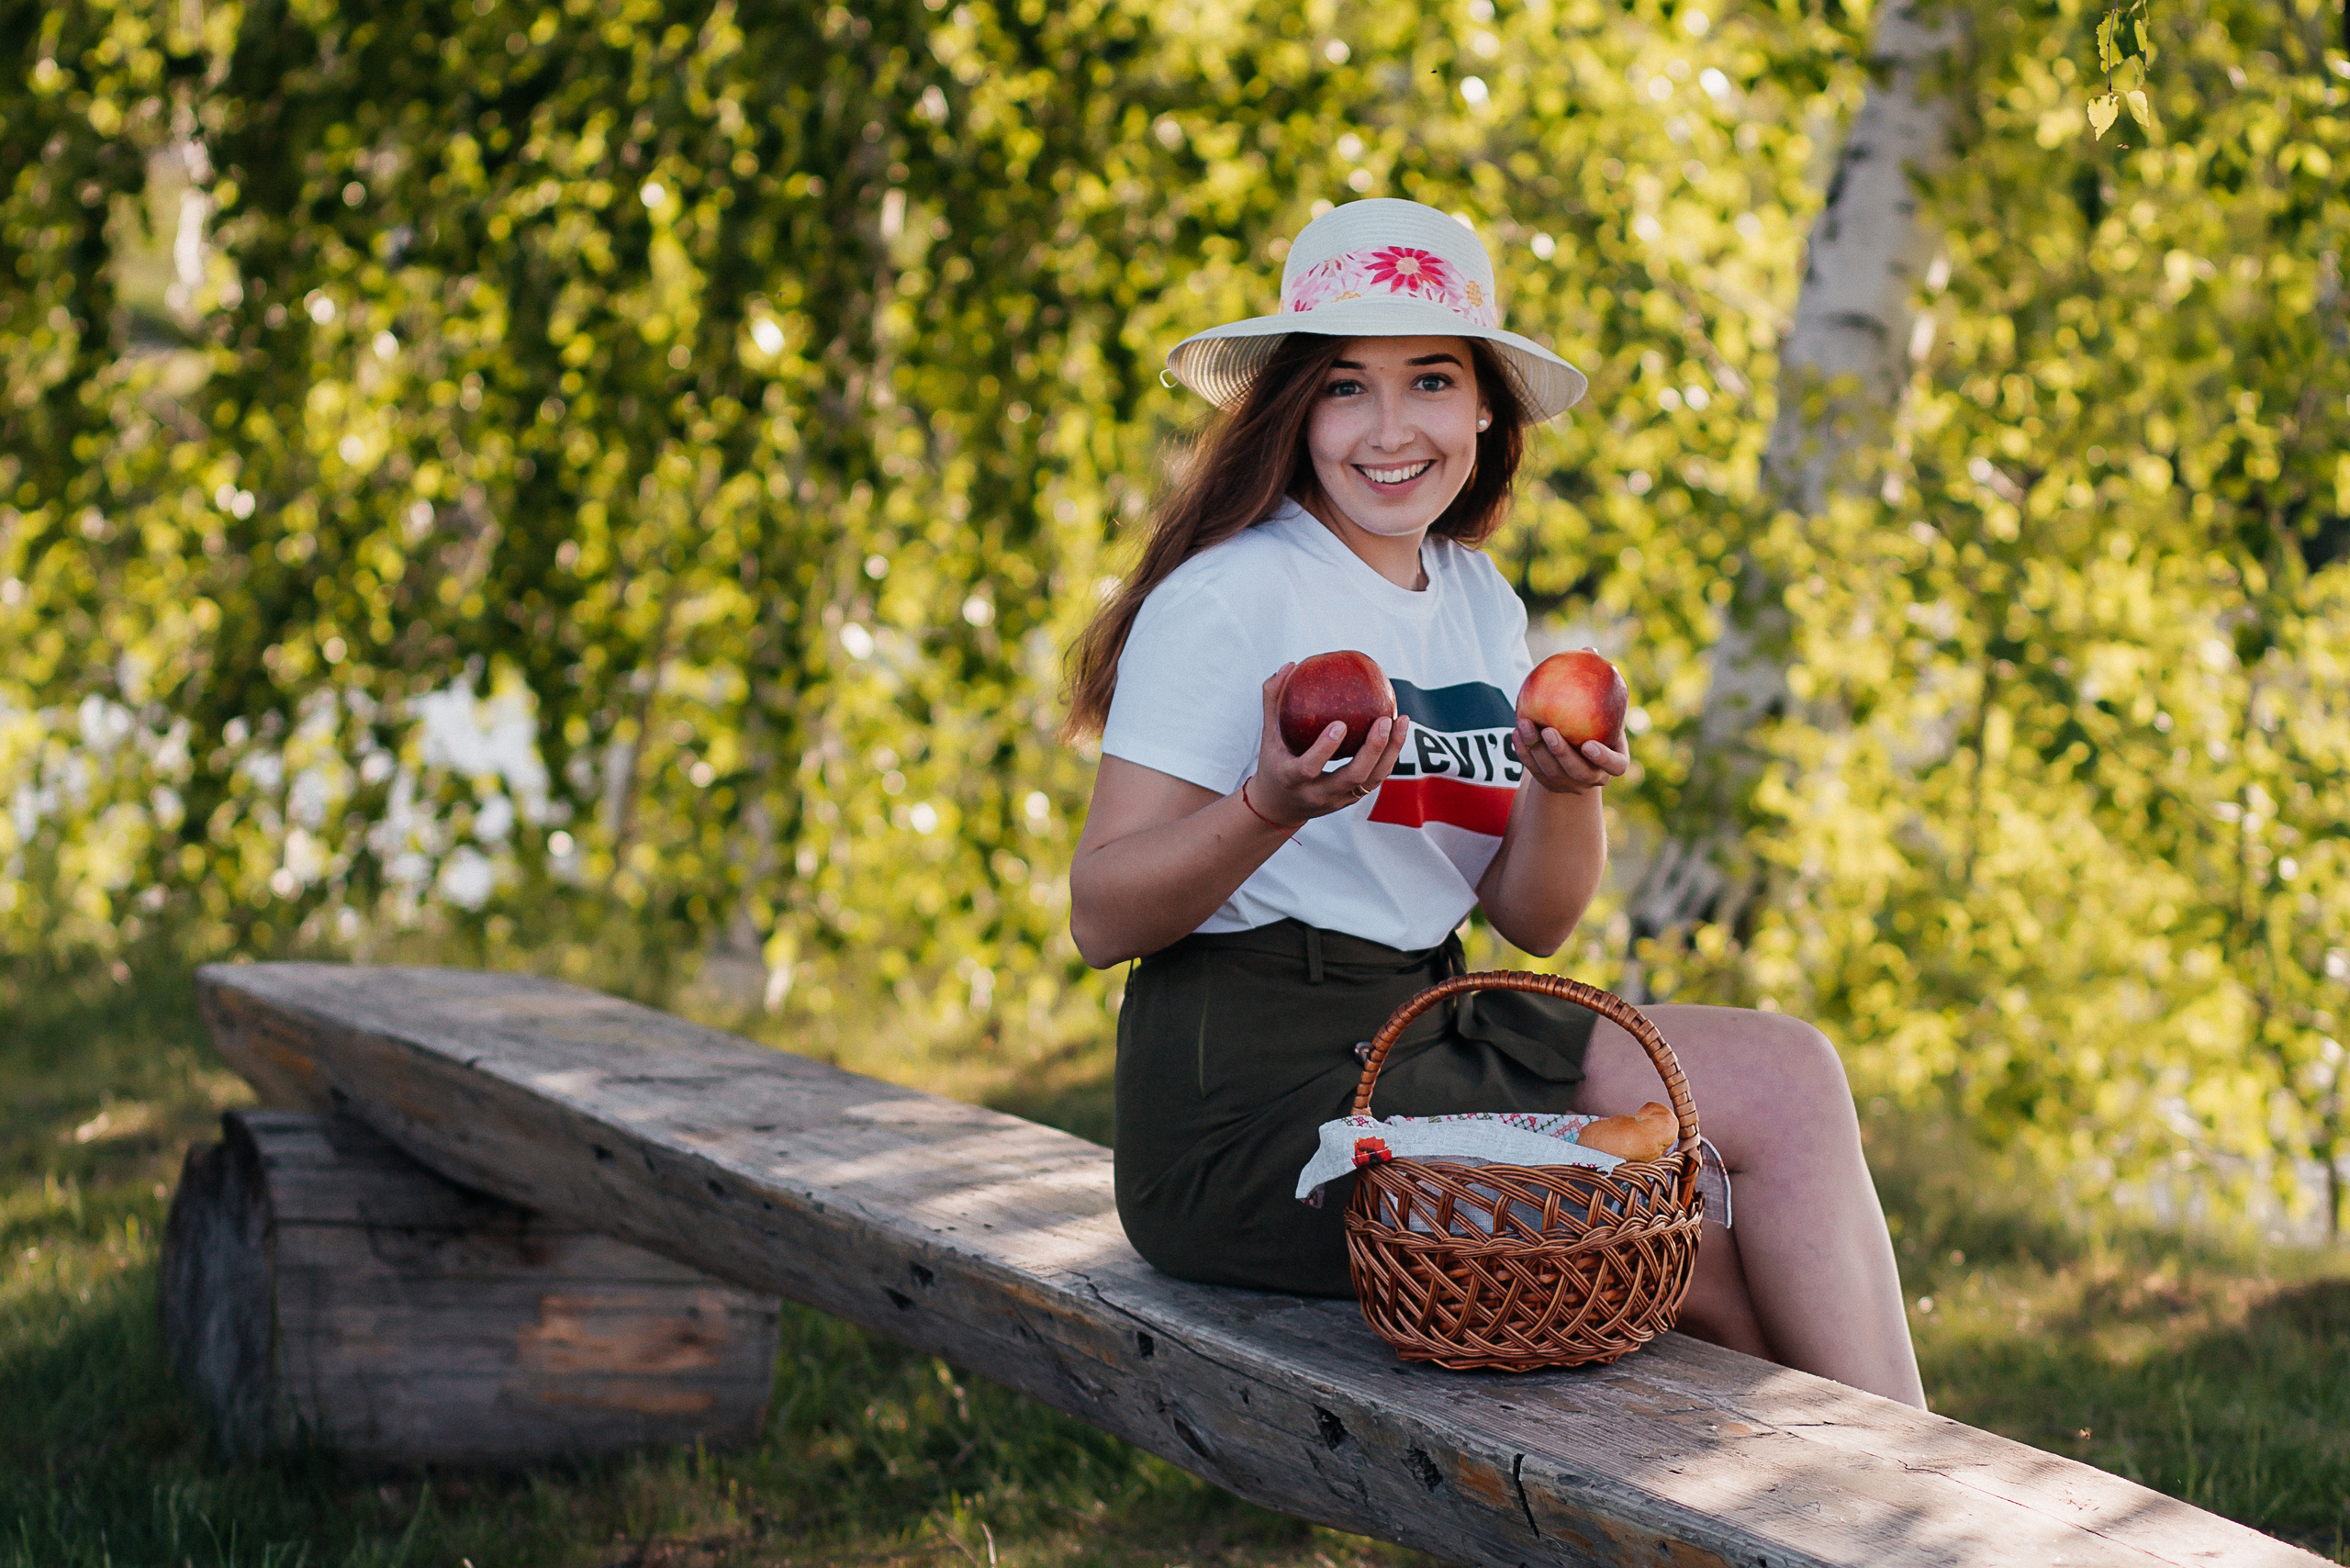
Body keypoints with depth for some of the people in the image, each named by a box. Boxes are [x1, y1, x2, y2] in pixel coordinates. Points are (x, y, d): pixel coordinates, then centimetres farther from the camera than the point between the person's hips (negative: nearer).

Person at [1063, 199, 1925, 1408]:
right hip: (1249, 1100, -7)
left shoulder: (1480, 605, 12)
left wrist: (1567, 791, -12)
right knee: (1701, 1249, -13)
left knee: (1788, 1075, -10)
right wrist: (1272, 805, -30)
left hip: (1424, 1031, 7)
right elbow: (1099, 917, -14)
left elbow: (1532, 921, 9)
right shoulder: (1225, 597, -11)